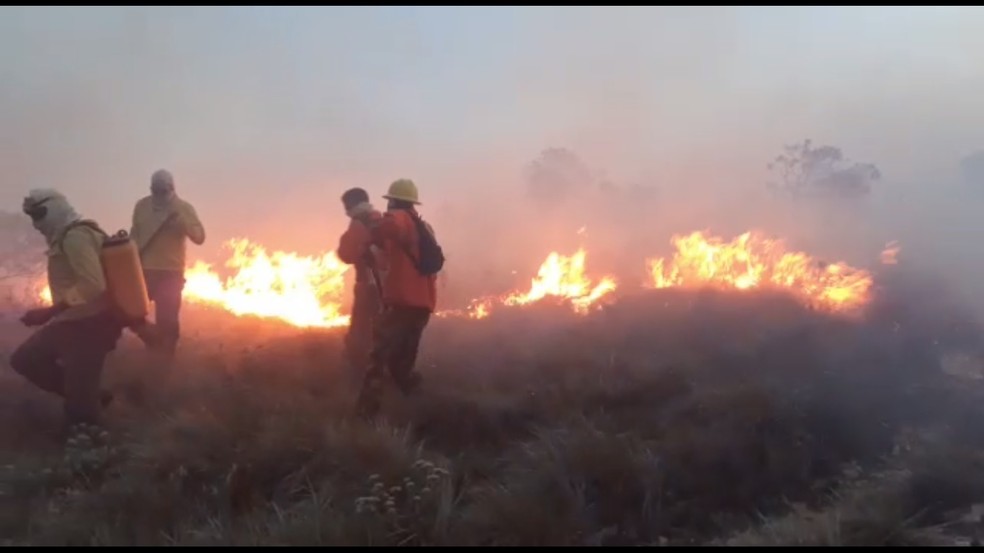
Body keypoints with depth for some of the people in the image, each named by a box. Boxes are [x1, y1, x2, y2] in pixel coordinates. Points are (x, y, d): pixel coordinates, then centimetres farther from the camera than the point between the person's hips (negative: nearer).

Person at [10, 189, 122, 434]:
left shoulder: (75, 236, -18)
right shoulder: (66, 237, 15)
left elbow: (93, 284, -29)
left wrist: (50, 311, -28)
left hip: (90, 323, -11)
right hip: (75, 320, 11)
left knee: (80, 401, -7)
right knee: (24, 359, 12)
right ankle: (92, 396, 15)